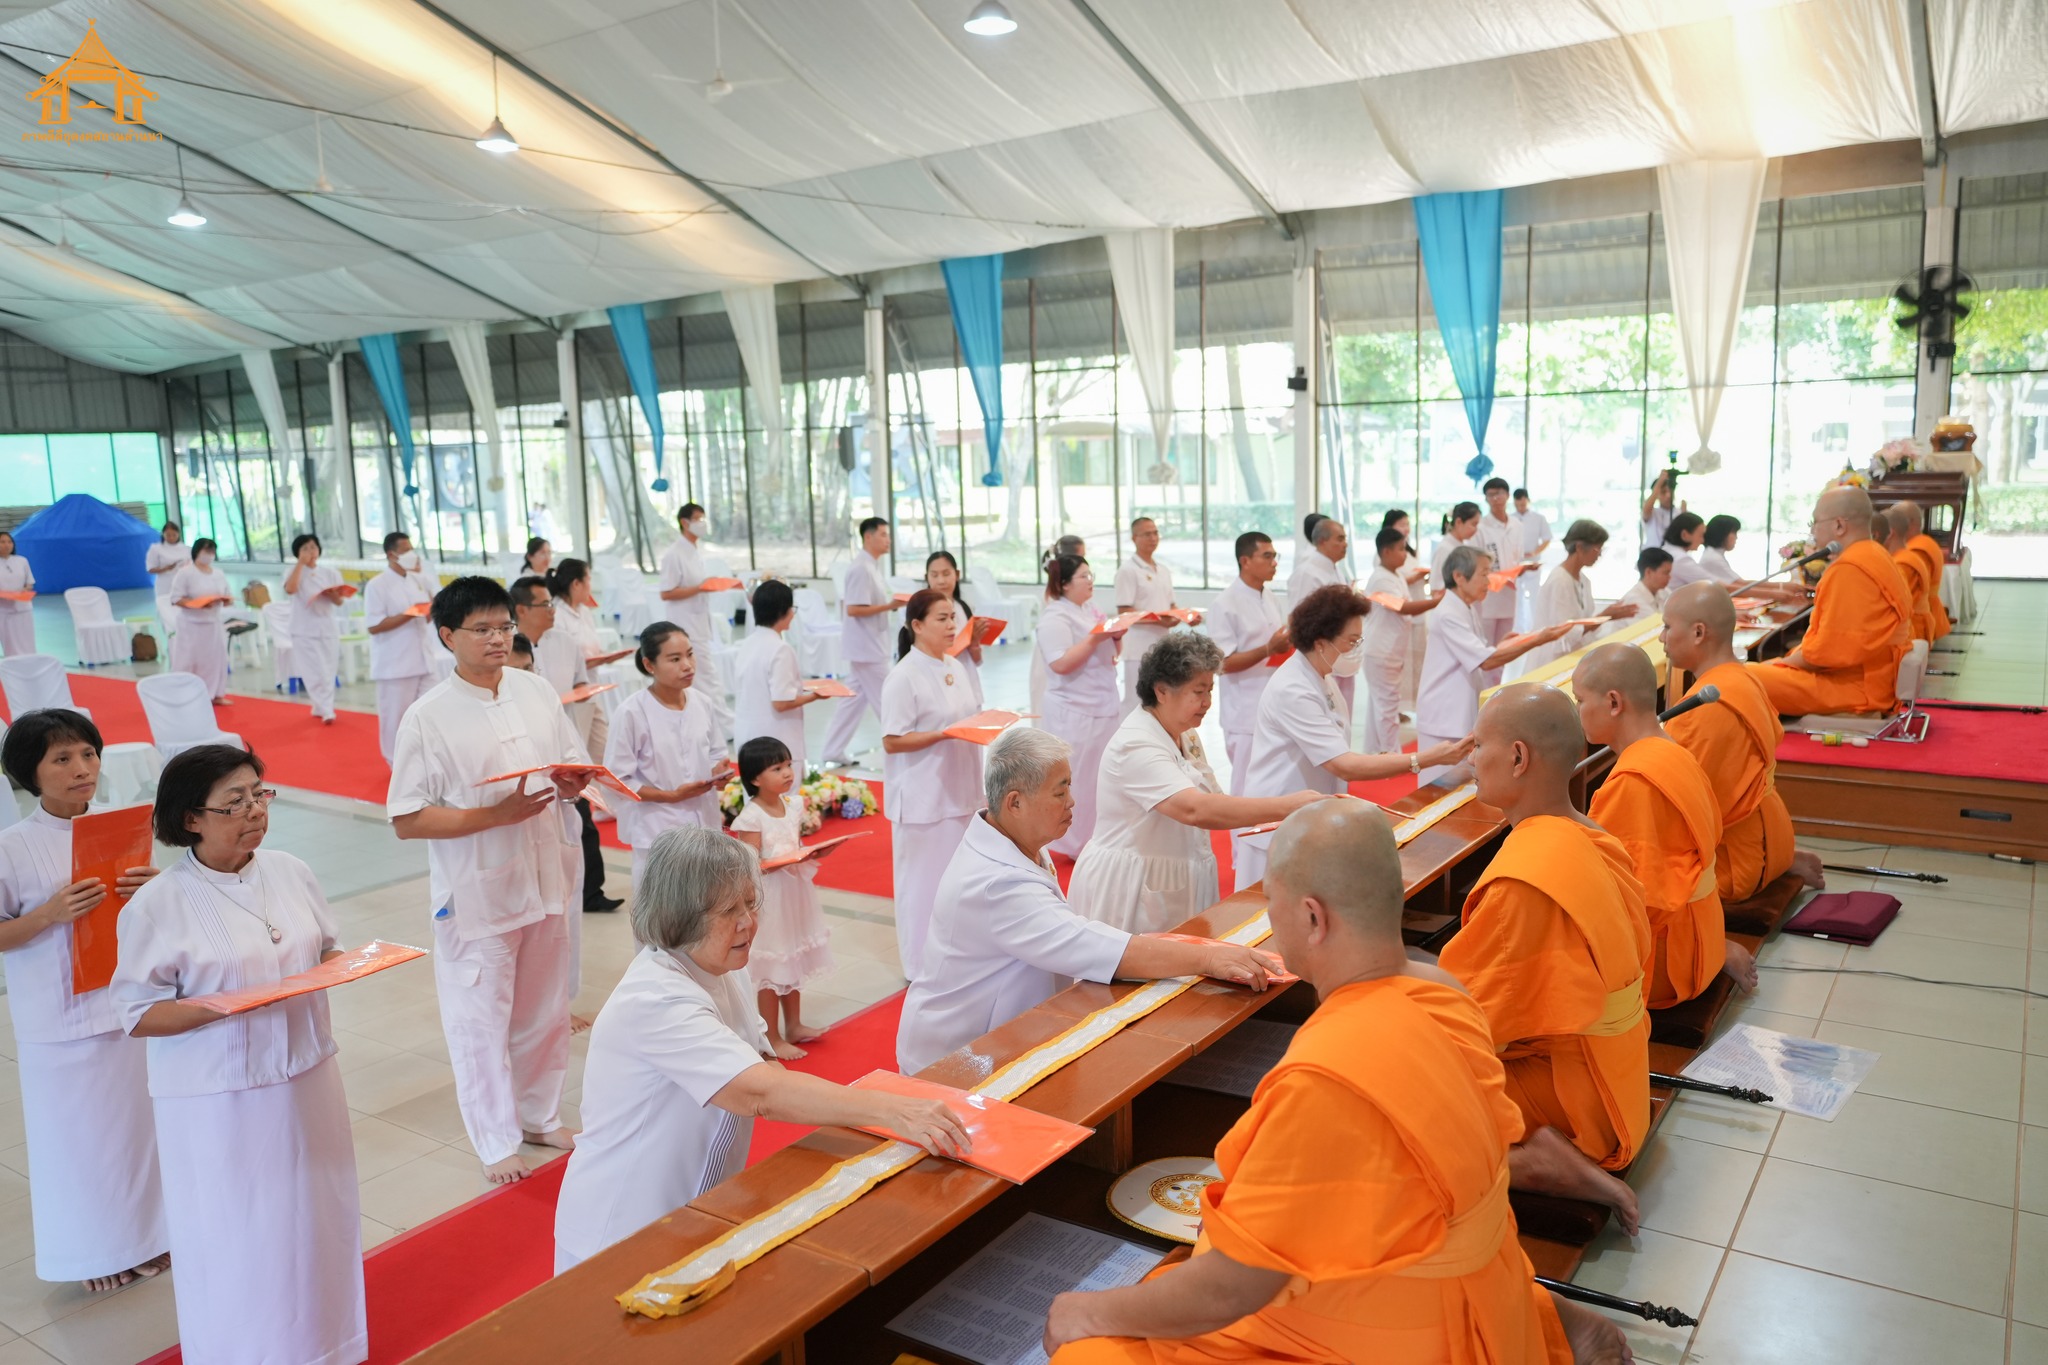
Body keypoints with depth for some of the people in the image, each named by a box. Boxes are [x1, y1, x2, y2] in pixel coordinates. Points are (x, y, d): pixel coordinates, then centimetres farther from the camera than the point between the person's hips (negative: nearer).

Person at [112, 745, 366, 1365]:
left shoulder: (290, 872, 0)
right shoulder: (157, 906, -14)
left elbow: (326, 952, 11)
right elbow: (138, 1015, -11)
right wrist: (216, 1008, -26)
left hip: (305, 1081, 5)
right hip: (216, 1104, -5)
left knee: (312, 1224, 17)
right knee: (233, 1244, 7)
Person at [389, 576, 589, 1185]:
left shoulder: (538, 692, 2)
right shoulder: (428, 718, -13)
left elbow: (575, 765, 12)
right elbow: (407, 821, -15)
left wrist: (573, 783, -12)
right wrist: (497, 815, -24)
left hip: (547, 880, 5)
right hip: (477, 893, -5)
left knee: (544, 1010, 18)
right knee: (480, 1020, 7)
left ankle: (539, 1115, 39)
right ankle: (497, 1141, 27)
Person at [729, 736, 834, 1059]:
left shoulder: (793, 804, 3)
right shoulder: (751, 817, -19)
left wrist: (816, 852, -4)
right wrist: (783, 861, -31)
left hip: (795, 893, 7)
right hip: (768, 898, -7)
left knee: (793, 962, 19)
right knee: (770, 970, 2)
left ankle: (794, 1026, 34)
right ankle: (772, 1039, 15)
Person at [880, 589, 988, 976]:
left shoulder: (957, 668, 9)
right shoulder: (904, 677, -15)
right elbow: (892, 741, -17)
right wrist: (945, 734, -23)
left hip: (959, 791, 8)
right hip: (923, 798, -7)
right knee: (924, 881, 2)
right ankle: (923, 965, 15)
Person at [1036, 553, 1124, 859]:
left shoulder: (1090, 611, 13)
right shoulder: (1054, 618, -15)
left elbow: (1106, 652, 20)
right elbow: (1061, 663, -24)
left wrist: (1115, 635, 0)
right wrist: (1095, 638, -24)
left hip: (1101, 707, 9)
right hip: (1073, 712, -9)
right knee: (1079, 780, -2)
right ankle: (1076, 844, 11)